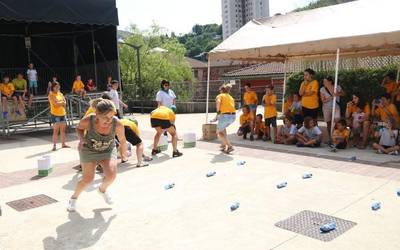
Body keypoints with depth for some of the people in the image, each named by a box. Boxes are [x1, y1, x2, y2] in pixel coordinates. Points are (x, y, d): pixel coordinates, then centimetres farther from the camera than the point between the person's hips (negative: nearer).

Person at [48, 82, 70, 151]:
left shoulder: (60, 94, 13)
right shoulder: (51, 95, -6)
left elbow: (65, 103, 4)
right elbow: (55, 104, -17)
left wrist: (59, 103, -12)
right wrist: (62, 102, -4)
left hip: (63, 114, 6)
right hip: (55, 114, -6)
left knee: (63, 130, 10)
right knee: (56, 130, -6)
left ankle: (63, 144, 19)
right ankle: (54, 145, -1)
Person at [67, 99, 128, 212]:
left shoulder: (117, 124, -30)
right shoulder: (88, 121, -31)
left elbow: (122, 140, -9)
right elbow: (79, 128, -5)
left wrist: (124, 154, 8)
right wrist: (81, 138, -25)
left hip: (108, 151, 1)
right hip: (89, 151, -1)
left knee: (111, 175, -20)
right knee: (88, 179, -4)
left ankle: (102, 189, 17)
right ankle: (74, 197, 29)